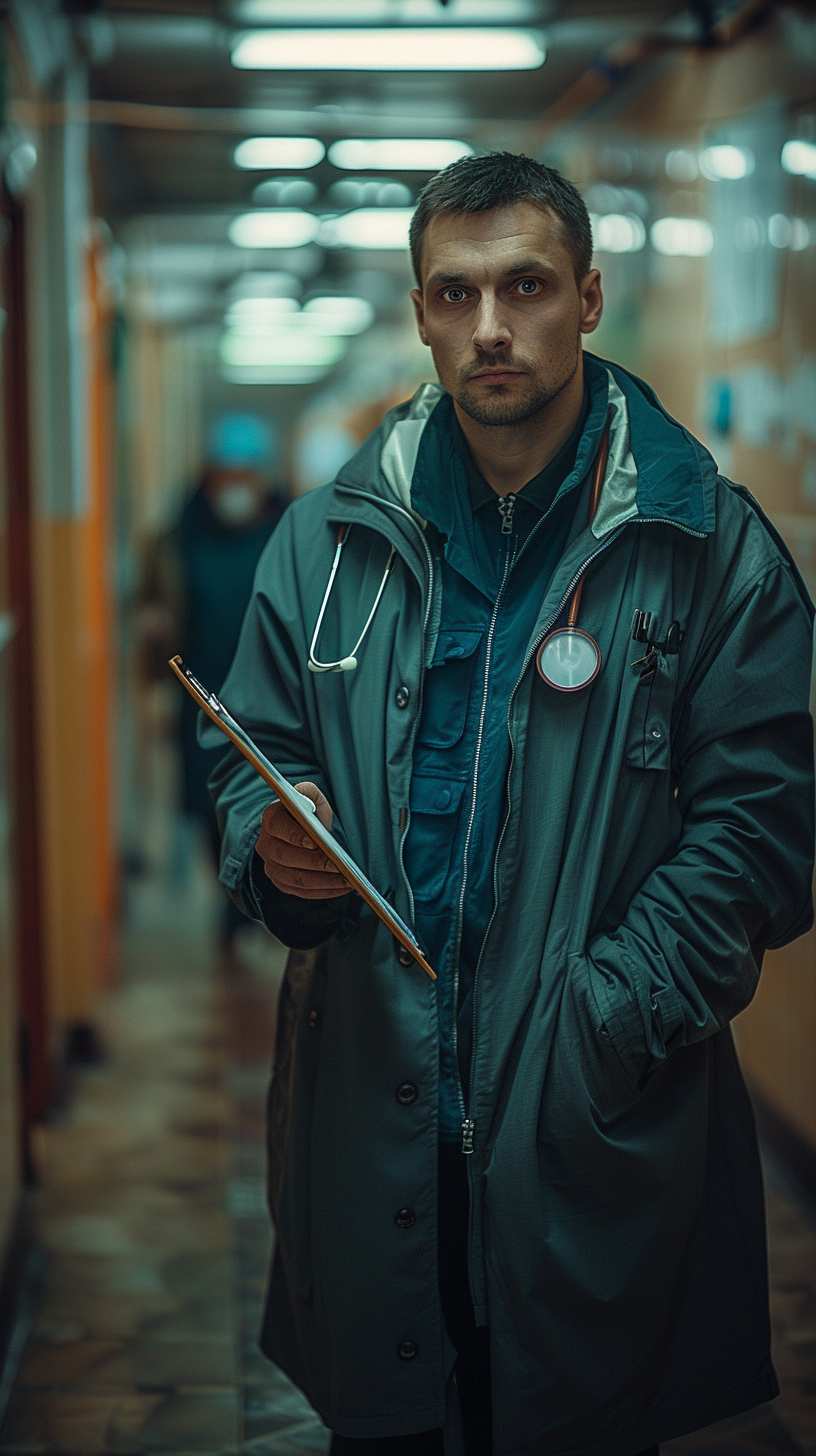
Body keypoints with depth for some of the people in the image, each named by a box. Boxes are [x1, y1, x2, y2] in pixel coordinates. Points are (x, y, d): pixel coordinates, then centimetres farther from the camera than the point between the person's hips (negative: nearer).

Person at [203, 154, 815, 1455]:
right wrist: (275, 851, -12)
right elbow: (254, 762, 12)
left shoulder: (709, 544, -4)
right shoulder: (330, 539, 7)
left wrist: (599, 1027, -16)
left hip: (600, 1136, -2)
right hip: (369, 1116, 3)